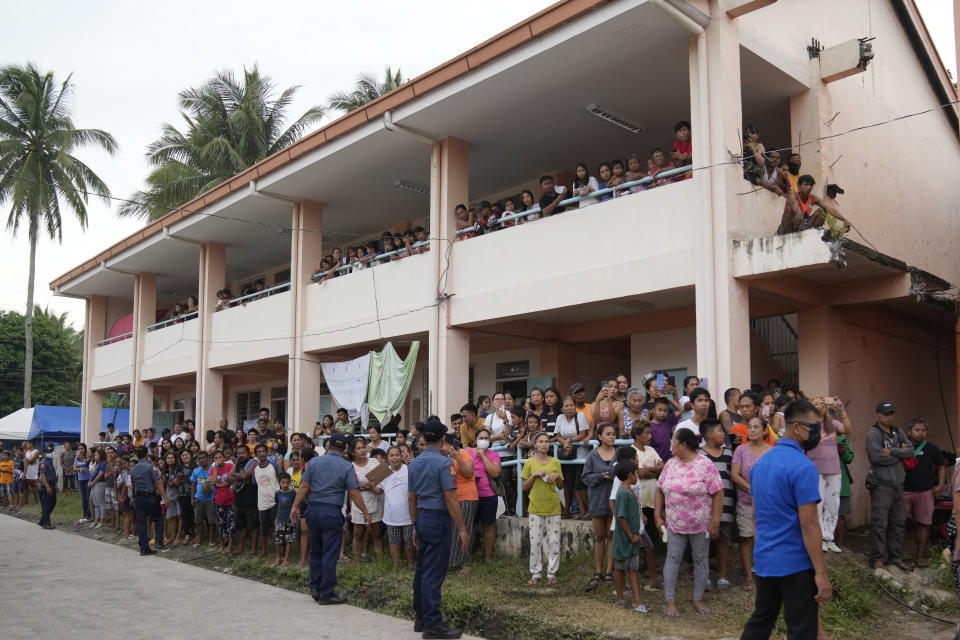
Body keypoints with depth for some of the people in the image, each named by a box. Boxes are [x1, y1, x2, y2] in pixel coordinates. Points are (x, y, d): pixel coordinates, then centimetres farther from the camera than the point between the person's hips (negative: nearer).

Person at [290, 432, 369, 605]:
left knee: (315, 551, 17)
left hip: (313, 510, 4)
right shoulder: (346, 466, -5)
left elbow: (304, 486, 1)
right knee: (330, 554, 1)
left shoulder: (314, 462, 4)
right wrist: (365, 512, 2)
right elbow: (354, 493, -7)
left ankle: (315, 588, 21)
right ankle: (327, 593, 4)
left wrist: (295, 506, 8)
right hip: (332, 512, -4)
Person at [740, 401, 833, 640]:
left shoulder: (761, 462, 9)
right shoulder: (803, 467, -18)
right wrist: (821, 572, -16)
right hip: (795, 564, -8)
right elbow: (808, 524, -20)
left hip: (763, 559, 8)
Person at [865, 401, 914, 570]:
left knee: (897, 523, 11)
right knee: (879, 524, -7)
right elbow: (877, 457, -19)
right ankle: (876, 558, 0)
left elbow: (911, 450, 2)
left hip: (898, 485, 7)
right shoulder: (873, 433, -8)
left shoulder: (898, 432, 12)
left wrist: (891, 451, -12)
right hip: (881, 485, -7)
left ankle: (894, 556, 21)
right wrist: (899, 452, -5)